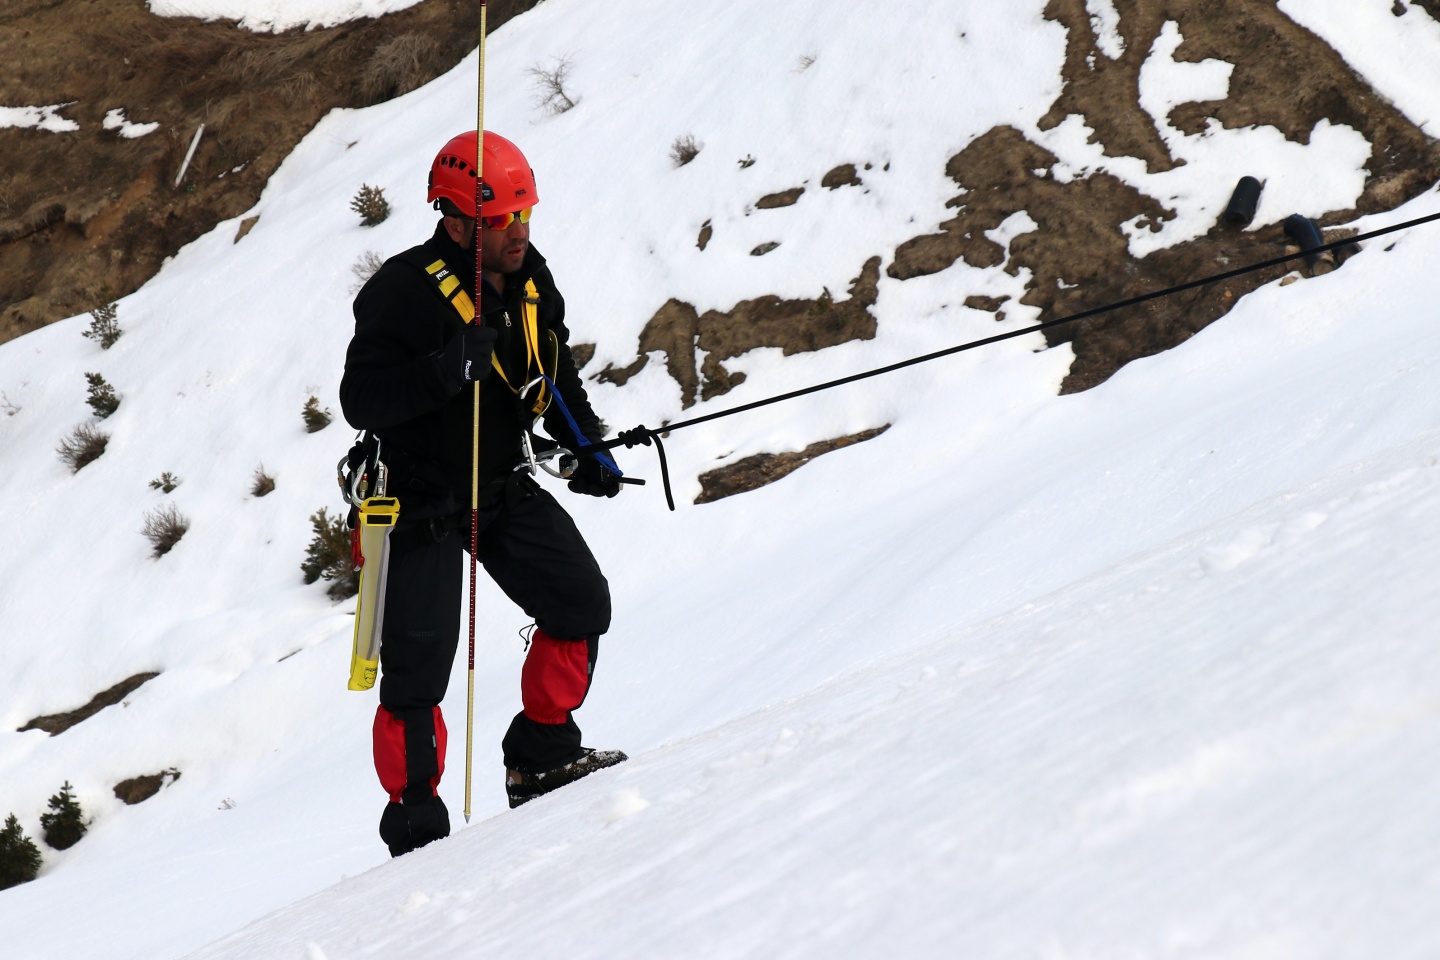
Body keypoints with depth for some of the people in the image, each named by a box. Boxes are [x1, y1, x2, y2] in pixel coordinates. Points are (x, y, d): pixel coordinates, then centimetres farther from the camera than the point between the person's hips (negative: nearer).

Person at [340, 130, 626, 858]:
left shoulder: (531, 281, 0)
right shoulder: (403, 293, -22)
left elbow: (557, 373, 15)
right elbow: (360, 400, -26)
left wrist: (586, 446, 1)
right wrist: (446, 370, -39)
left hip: (505, 488, 7)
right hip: (421, 503, -7)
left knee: (582, 605, 2)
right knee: (418, 666, -5)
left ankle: (541, 755, 20)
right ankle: (414, 822, 8)